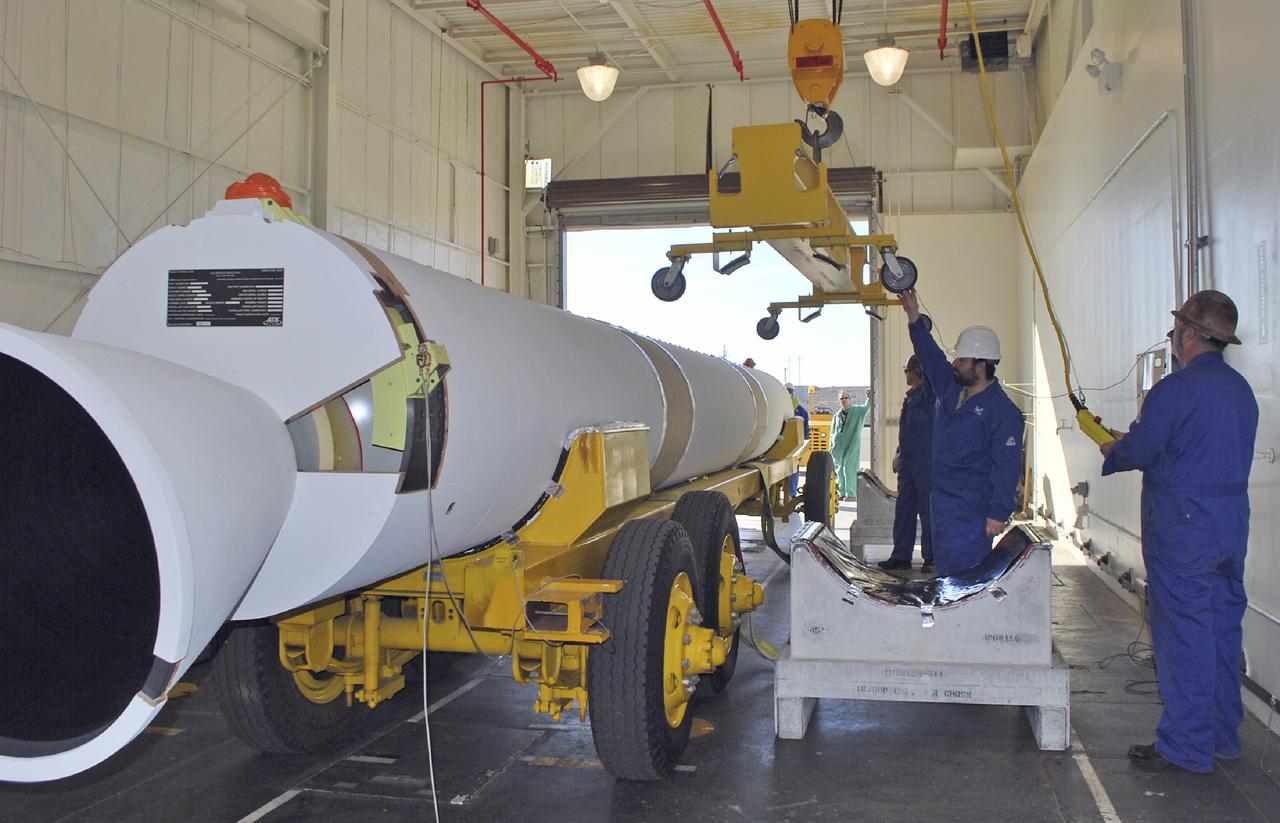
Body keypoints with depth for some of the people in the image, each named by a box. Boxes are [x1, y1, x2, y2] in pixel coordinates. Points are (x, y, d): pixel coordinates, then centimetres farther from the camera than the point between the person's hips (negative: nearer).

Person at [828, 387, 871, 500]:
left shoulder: (857, 411, 2)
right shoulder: (837, 416, 11)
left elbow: (866, 407, -18)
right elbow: (832, 434, 14)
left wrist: (869, 398, -37)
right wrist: (831, 449, 10)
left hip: (852, 447, -4)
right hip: (838, 448, 4)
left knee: (849, 469, -9)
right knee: (839, 470, 7)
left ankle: (851, 494, -2)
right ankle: (842, 493, 18)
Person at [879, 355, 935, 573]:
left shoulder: (927, 393, -9)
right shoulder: (911, 396, 15)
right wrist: (900, 455, 22)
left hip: (925, 463, -9)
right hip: (908, 463, 9)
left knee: (927, 510, -1)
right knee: (904, 509, 11)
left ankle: (931, 557, 8)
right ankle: (901, 556, 18)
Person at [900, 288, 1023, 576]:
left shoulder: (1003, 411, -14)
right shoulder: (951, 388, 9)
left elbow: (1007, 466, -17)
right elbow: (931, 356, 20)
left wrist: (998, 513, -20)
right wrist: (914, 317, 13)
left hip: (972, 509, -8)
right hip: (941, 499, 8)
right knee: (945, 570, 14)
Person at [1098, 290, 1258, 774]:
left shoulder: (1176, 389, -16)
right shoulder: (1241, 389, 12)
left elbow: (1139, 450, -14)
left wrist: (1113, 450, 10)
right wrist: (1127, 445, 20)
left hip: (1182, 525, -8)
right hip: (1233, 520, 8)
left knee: (1183, 632, -2)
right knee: (1222, 627, 15)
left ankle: (1186, 746, 5)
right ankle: (1223, 735, 26)